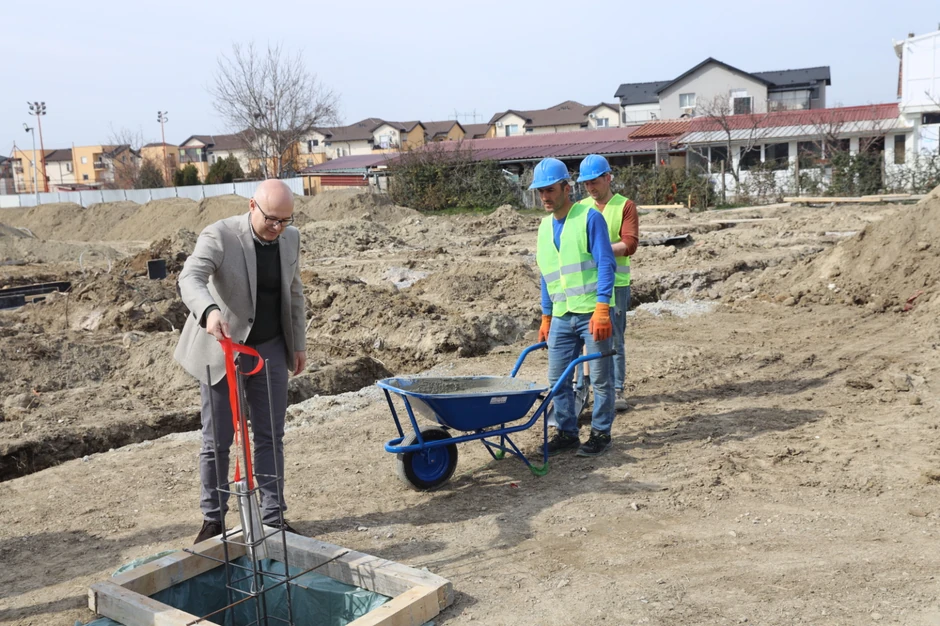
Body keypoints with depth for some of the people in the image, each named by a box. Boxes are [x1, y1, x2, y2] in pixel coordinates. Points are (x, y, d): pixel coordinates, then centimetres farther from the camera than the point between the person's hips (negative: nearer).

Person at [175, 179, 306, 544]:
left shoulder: (290, 238, 0)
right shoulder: (219, 236, -17)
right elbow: (190, 278, -33)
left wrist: (298, 343, 12)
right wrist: (209, 311, -53)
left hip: (270, 349, 4)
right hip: (222, 349, -4)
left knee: (270, 437, 8)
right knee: (216, 441, 4)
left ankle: (273, 517, 19)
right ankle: (213, 518, 20)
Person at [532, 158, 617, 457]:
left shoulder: (589, 218, -7)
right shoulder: (545, 225, 14)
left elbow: (605, 264, -13)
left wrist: (602, 309, -21)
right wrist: (546, 317, 17)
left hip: (592, 312, -6)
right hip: (562, 316, 6)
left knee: (600, 377, 4)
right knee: (557, 377, 8)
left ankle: (601, 433, 17)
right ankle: (566, 432, 21)